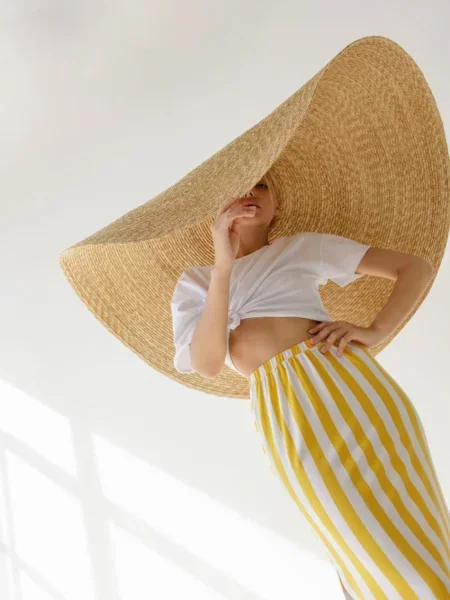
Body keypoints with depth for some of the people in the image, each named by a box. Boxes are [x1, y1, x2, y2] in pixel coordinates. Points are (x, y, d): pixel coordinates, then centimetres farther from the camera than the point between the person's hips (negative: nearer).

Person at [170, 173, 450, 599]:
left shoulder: (303, 245, 13)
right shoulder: (194, 282, 16)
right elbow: (207, 364, -2)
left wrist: (375, 332, -4)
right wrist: (223, 265, -7)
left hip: (343, 380, 0)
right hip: (281, 408, 0)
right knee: (373, 564, 2)